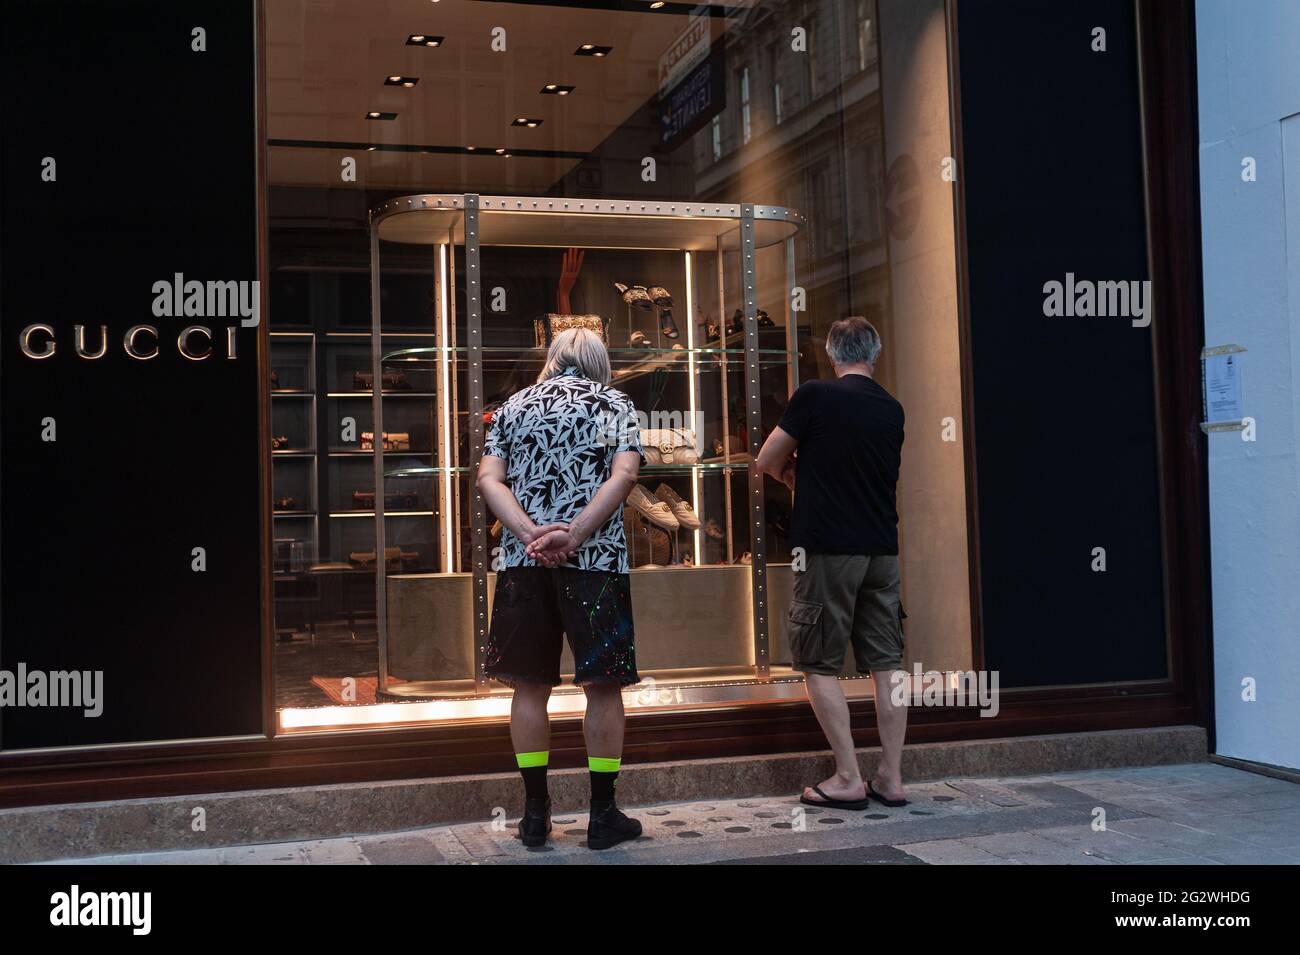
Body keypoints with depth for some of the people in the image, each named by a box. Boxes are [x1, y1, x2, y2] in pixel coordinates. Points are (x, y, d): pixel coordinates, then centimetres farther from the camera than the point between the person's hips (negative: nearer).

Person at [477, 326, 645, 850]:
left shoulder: (514, 405, 15)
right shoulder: (616, 403, 8)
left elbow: (489, 479, 0)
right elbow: (624, 475, -9)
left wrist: (532, 534, -11)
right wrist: (573, 535, -14)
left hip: (524, 559, 3)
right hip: (597, 560, -2)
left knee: (530, 685, 9)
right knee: (603, 686, 4)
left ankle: (535, 813, 14)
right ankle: (603, 815, 9)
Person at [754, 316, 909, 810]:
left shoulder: (815, 396, -8)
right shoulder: (892, 409, 9)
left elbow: (766, 462, -2)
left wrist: (792, 471, 19)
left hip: (828, 547, -6)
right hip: (882, 547, 6)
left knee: (819, 665, 2)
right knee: (885, 662, 9)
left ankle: (848, 779, 1)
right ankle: (891, 777, 12)